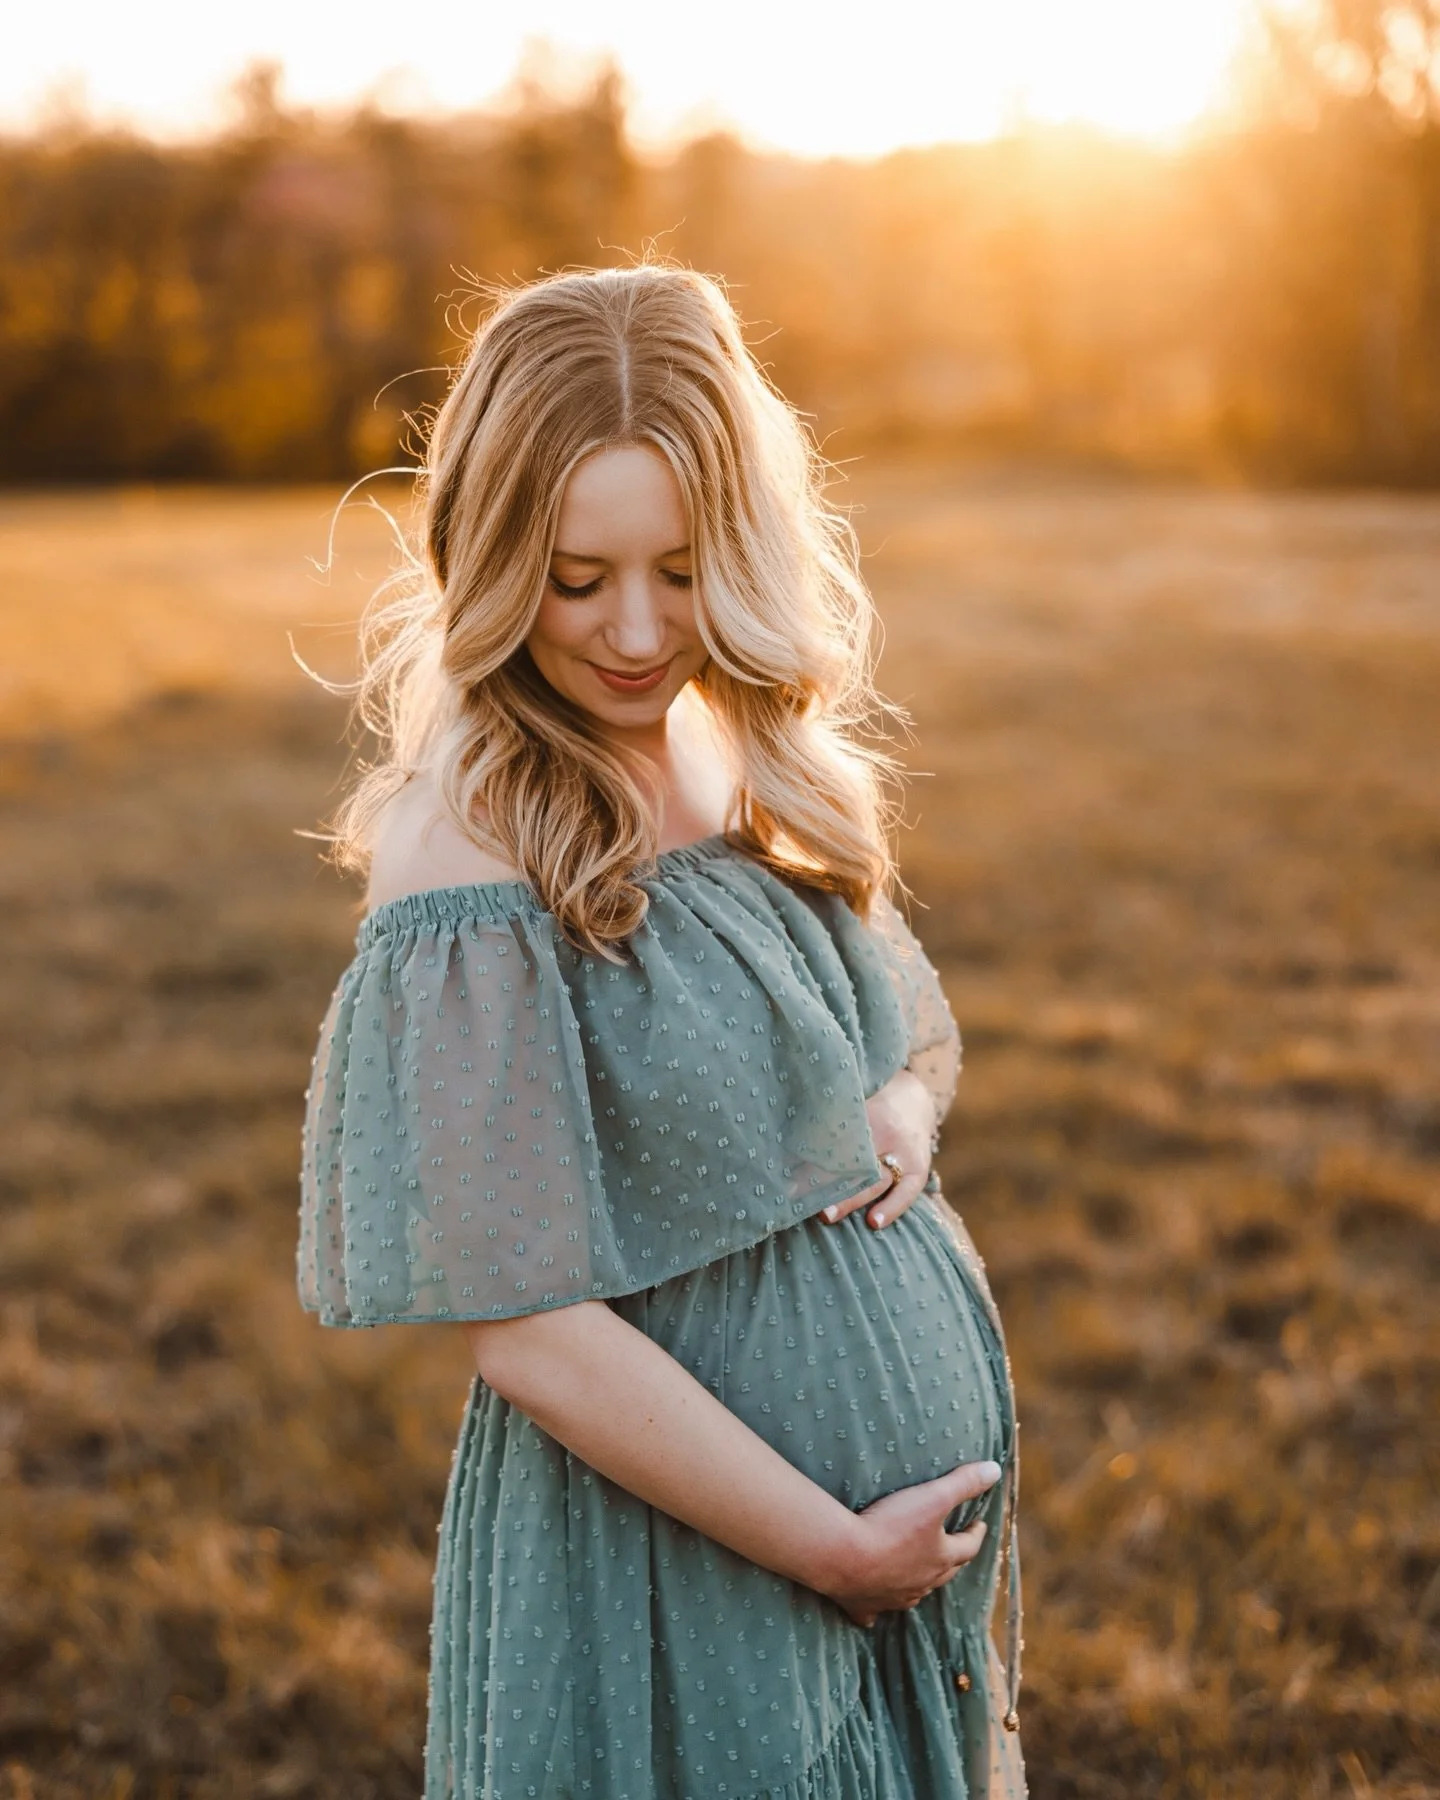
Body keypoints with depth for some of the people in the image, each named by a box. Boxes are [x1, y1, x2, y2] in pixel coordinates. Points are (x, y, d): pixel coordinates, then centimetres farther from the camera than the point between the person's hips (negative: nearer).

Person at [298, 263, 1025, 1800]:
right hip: (682, 1562, -7)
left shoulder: (757, 764, 1)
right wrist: (834, 1547, -15)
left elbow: (919, 1027, 16)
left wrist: (906, 1109, -7)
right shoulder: (466, 861, -21)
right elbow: (524, 1327, -21)